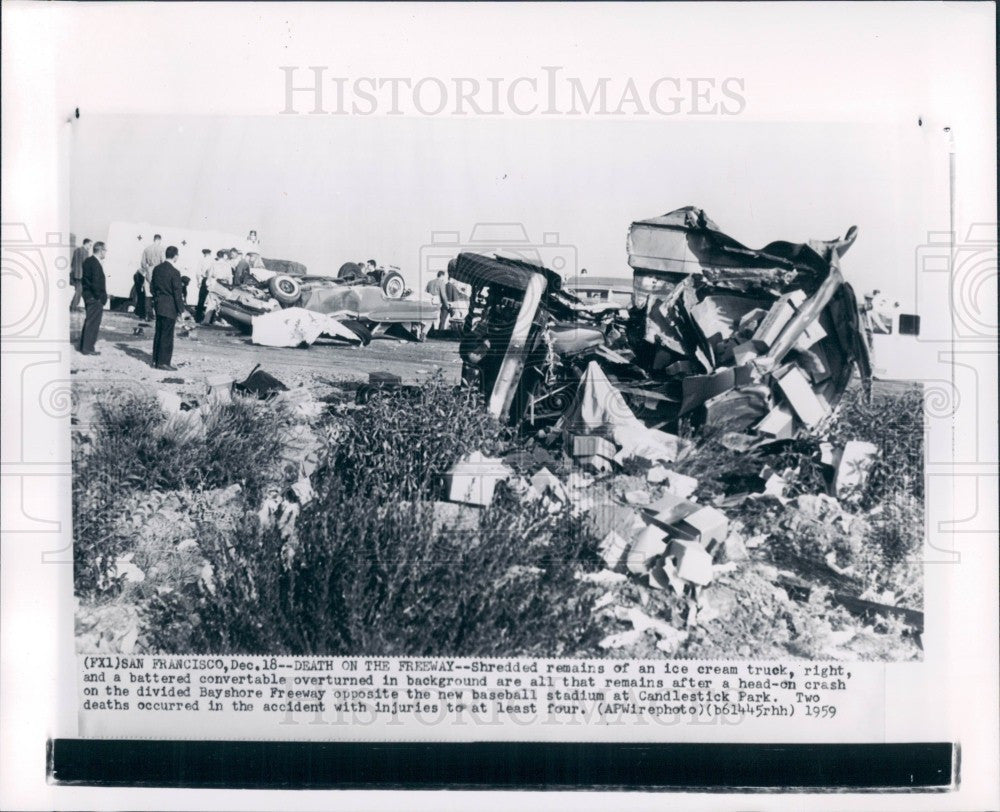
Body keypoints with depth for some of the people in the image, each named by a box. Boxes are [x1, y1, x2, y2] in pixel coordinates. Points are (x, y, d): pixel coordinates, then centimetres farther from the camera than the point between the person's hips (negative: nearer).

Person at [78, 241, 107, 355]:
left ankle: (83, 345, 28)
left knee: (88, 320, 19)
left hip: (87, 295, 10)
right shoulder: (96, 264, -19)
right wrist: (100, 297, -16)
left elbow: (83, 278, 14)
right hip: (95, 298, -10)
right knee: (93, 322, -2)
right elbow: (96, 282, -23)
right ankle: (88, 348, 1)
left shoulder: (87, 261, 10)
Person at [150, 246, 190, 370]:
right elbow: (177, 293, -15)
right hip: (169, 307, -7)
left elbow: (152, 288, 12)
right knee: (167, 335, -1)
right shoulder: (174, 272, -16)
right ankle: (163, 362, 1)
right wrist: (181, 311, -10)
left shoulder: (157, 269, 6)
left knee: (158, 333, 14)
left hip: (158, 305, 7)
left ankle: (156, 361, 19)